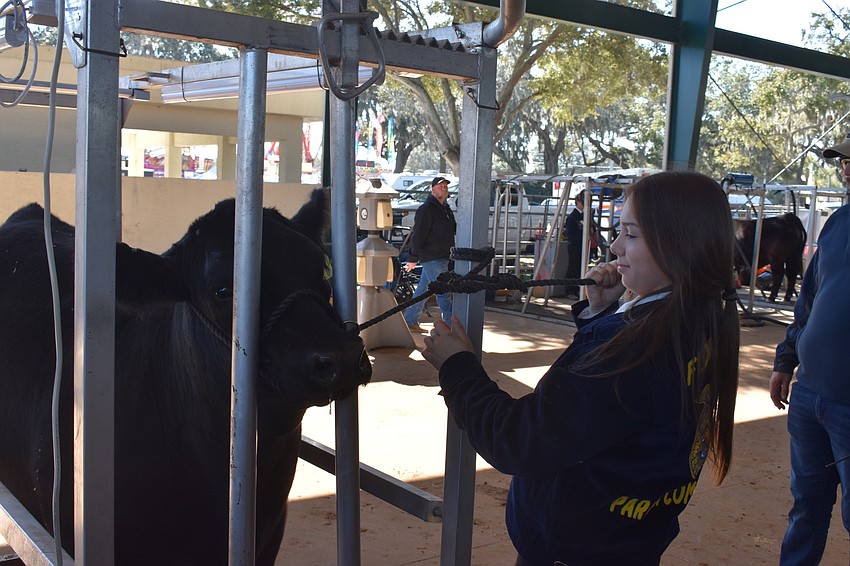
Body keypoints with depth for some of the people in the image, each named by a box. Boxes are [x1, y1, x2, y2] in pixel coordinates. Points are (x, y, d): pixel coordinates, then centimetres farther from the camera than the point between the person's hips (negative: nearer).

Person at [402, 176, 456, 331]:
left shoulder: (445, 209, 17)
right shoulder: (426, 209, -12)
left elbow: (453, 229, 27)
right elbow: (417, 235, -15)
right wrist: (413, 258, -16)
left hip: (442, 258, 9)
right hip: (431, 258, -9)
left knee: (423, 289, 14)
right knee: (442, 291, -8)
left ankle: (410, 321, 23)